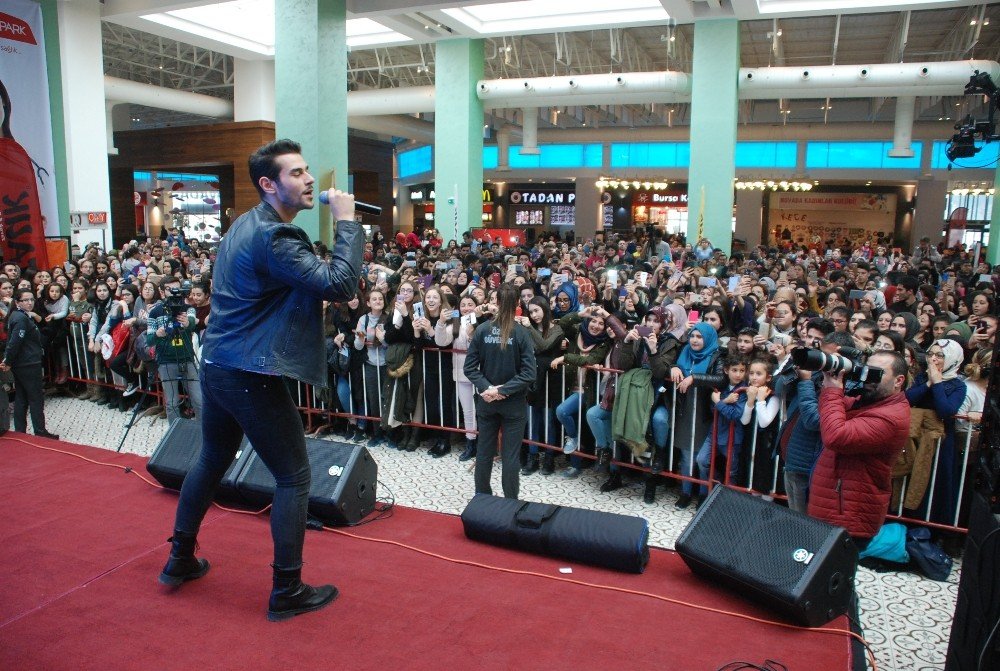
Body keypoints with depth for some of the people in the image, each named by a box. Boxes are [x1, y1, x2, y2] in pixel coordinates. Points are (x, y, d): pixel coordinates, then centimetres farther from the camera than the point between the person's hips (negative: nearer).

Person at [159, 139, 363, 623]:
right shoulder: (273, 236, -20)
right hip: (252, 376, -10)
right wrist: (347, 222, -18)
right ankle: (286, 592, 11)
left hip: (218, 367, 10)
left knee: (212, 461, 25)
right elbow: (339, 285, -27)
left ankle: (180, 560, 41)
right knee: (294, 477, 1)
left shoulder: (245, 224, 11)